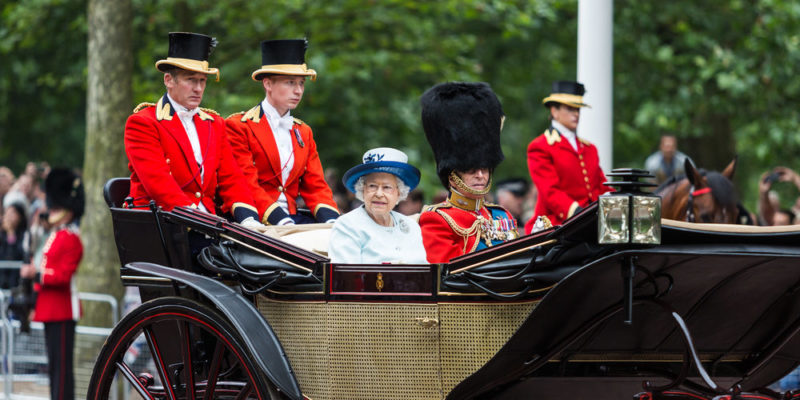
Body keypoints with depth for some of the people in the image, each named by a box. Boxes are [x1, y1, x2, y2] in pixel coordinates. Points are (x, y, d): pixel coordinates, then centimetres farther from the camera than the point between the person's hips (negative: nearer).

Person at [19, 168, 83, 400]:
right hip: (50, 309, 10)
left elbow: (64, 276, -19)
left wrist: (36, 274, -21)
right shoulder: (55, 236, 18)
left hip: (62, 311, -10)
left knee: (62, 364, -8)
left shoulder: (71, 239, -12)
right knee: (54, 364, 12)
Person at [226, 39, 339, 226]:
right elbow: (247, 187, -9)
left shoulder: (303, 132, 20)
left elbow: (315, 185, 14)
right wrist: (278, 219, -22)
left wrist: (330, 218, -7)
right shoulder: (238, 127, -1)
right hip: (258, 222, -6)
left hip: (291, 217, 6)